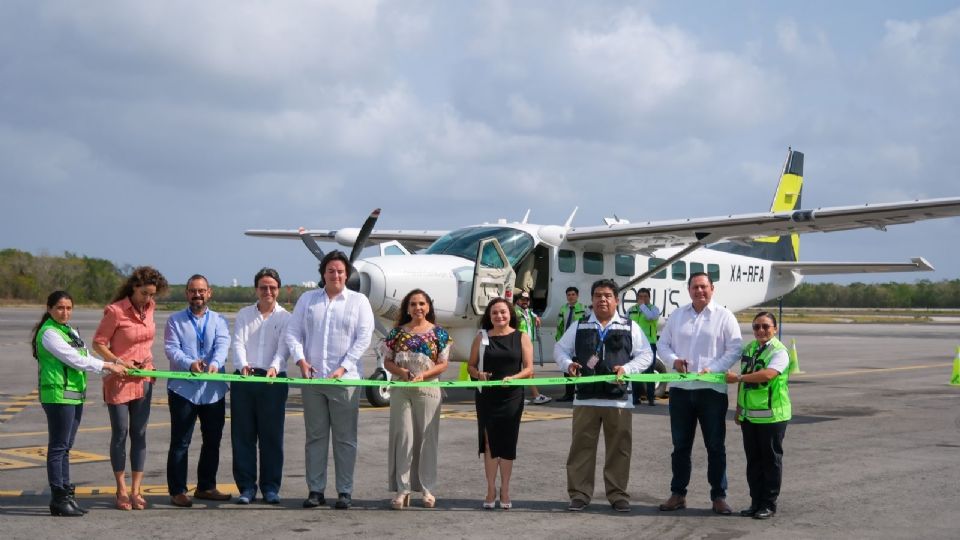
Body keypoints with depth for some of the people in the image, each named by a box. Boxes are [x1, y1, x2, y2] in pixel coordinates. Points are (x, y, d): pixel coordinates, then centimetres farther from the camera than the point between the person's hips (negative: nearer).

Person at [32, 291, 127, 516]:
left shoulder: (70, 331, 18)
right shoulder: (49, 333, -11)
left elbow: (84, 358, 15)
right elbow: (74, 359, -17)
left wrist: (114, 366, 3)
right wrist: (107, 366, -13)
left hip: (75, 394, 9)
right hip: (58, 395, -9)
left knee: (65, 447, 12)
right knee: (58, 447, -4)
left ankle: (66, 495, 17)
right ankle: (59, 500, 0)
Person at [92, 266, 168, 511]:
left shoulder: (149, 308, 2)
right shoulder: (115, 311, -15)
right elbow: (98, 343, -10)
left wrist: (148, 362, 10)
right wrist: (119, 362, -19)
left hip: (143, 379, 5)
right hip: (118, 380, -5)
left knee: (139, 433, 5)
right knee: (120, 433, 2)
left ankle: (136, 490, 9)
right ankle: (122, 490, 12)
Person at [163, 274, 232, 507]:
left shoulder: (218, 320, 11)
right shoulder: (175, 320, 6)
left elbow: (222, 345, -7)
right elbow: (171, 348, -8)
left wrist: (215, 363, -28)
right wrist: (190, 363, -26)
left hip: (213, 390, 3)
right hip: (183, 389, -3)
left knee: (212, 440, 11)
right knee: (180, 442, -1)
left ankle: (206, 486, 24)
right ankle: (177, 490, 5)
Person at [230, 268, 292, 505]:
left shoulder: (285, 317, 8)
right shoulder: (243, 315, 13)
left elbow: (283, 347, -5)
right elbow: (238, 343, 0)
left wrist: (274, 366, -25)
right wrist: (243, 365, -21)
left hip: (274, 379, -1)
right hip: (244, 379, 2)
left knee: (272, 435, 1)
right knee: (243, 434, 2)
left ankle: (271, 487, 9)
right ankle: (246, 487, 9)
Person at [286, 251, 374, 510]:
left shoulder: (358, 301, 5)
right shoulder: (307, 299, 12)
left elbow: (364, 338, -2)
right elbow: (292, 331, 9)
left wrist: (343, 367, -10)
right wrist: (301, 359, -8)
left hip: (344, 379, -2)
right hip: (312, 378, 2)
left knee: (345, 437, 1)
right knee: (315, 435, 6)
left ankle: (345, 491, 6)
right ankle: (315, 490, 12)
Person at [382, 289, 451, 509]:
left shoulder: (439, 333, 3)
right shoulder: (398, 332, 7)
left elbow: (443, 363, 2)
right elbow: (387, 361, 8)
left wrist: (424, 374, -14)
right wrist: (401, 371, -12)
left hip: (428, 389, -1)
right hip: (401, 390, 1)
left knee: (427, 437, 2)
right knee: (403, 437, -1)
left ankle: (427, 488, 10)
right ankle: (402, 489, 3)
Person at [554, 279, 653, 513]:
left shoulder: (629, 327, 9)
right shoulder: (579, 326, 13)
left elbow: (645, 354, 6)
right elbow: (560, 349, 16)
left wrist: (627, 368, -10)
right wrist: (568, 364, -5)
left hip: (618, 399, -1)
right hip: (585, 398, 1)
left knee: (619, 449, 3)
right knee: (581, 447, 2)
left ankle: (618, 495, 13)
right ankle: (579, 494, 9)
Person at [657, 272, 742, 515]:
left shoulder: (724, 316, 0)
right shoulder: (677, 316, 11)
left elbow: (734, 349, -4)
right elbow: (663, 344, 13)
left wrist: (712, 369, -16)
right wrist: (674, 360, -8)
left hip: (712, 388, -3)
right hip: (680, 388, 3)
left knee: (715, 445, 3)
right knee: (680, 445, 10)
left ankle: (719, 496, 10)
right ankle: (678, 494, 19)